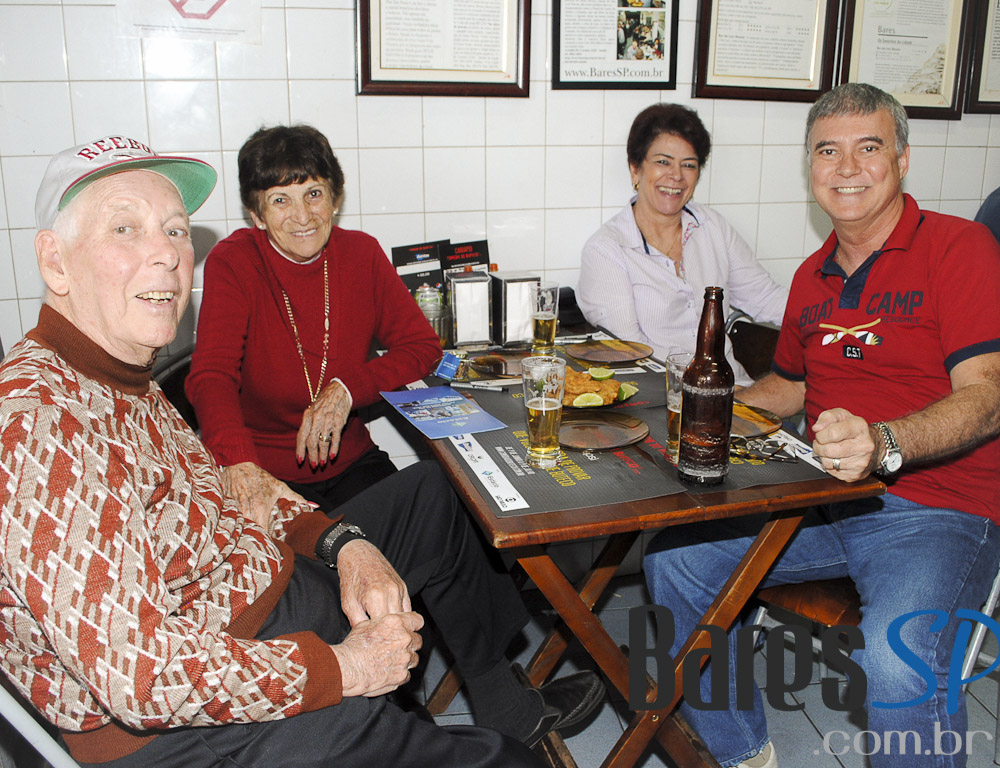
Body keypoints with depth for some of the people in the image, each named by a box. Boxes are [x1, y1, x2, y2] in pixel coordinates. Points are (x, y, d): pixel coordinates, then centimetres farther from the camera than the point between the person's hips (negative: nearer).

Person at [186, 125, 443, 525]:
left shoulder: (361, 253, 2)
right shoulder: (232, 263, -8)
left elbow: (422, 345, 2)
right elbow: (211, 375, -20)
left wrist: (346, 390, -17)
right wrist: (242, 466, -41)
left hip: (350, 460, 4)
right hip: (265, 473, -3)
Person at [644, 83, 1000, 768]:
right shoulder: (813, 276, 15)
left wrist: (882, 444, -35)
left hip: (938, 511, -6)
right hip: (822, 503, 6)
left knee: (895, 654, -35)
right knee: (673, 559, -9)